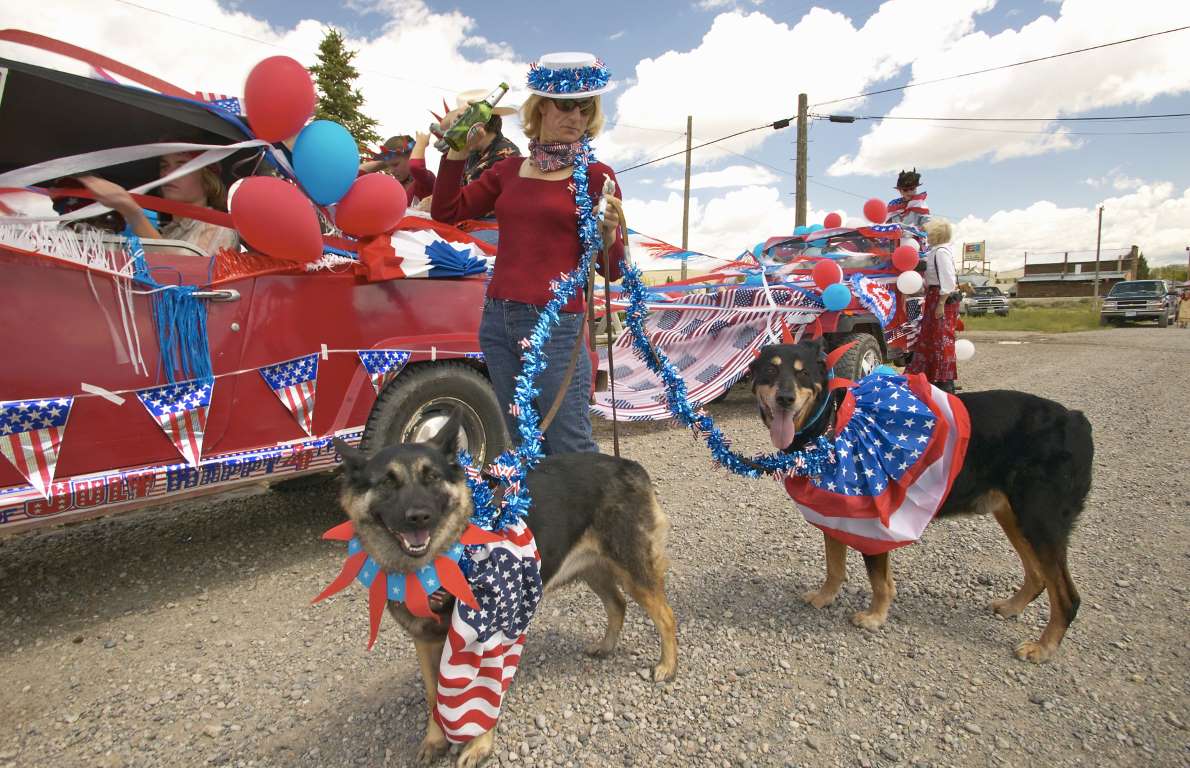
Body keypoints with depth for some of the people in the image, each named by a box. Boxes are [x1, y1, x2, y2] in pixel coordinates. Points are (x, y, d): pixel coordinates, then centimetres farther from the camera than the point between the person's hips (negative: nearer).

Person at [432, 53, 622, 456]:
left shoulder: (595, 176, -1)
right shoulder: (509, 169, 13)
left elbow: (613, 271, -2)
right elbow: (446, 211, 16)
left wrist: (608, 234, -22)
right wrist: (457, 151, 7)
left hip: (555, 327, -5)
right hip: (498, 320, 5)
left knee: (571, 449, -4)